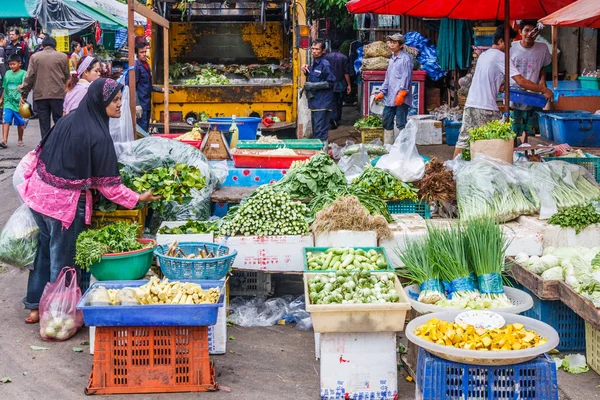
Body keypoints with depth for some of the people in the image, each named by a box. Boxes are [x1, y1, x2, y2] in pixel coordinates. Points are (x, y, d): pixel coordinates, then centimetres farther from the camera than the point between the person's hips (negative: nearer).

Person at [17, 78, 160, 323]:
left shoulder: (68, 120, 3)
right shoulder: (98, 136, -18)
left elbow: (42, 154, 10)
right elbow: (107, 184, -15)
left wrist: (34, 181, 23)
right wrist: (138, 199, -5)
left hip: (39, 193, 7)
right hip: (66, 203, -7)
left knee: (44, 251, 20)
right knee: (62, 259, 8)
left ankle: (34, 307, 31)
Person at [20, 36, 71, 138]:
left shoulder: (35, 57, 4)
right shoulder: (63, 57, 3)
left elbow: (29, 77, 3)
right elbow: (67, 76, 7)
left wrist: (24, 93, 8)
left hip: (40, 95, 1)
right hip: (58, 95, -1)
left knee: (44, 124, 5)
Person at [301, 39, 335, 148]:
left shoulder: (325, 65, -12)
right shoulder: (313, 64, 14)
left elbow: (331, 82, -14)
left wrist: (313, 85, -17)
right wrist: (306, 71, 8)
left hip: (322, 102, -9)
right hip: (314, 101, 9)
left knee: (320, 130, -10)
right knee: (315, 129, 15)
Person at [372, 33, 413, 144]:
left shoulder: (406, 58, -7)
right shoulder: (392, 58, 20)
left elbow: (406, 76, -16)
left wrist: (401, 93, -24)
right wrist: (382, 92, 20)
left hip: (401, 98, -9)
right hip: (390, 97, 9)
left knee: (401, 124, -8)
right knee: (386, 121, 12)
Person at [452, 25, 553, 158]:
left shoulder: (484, 55, 17)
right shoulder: (501, 57, -8)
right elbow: (521, 81, -14)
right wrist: (544, 90, -8)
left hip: (470, 104, 8)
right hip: (486, 108, -8)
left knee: (463, 140, 11)